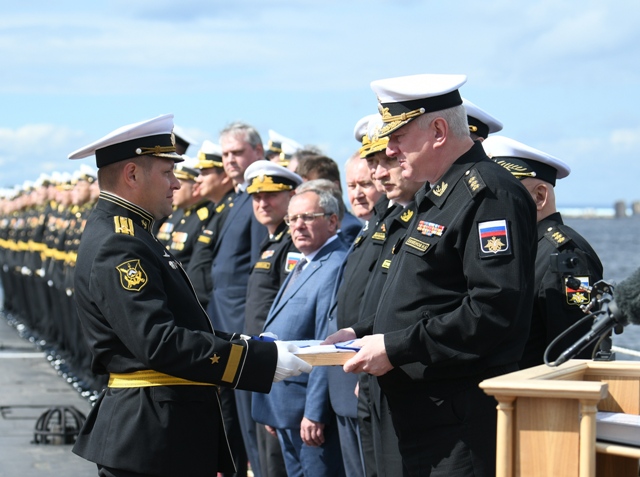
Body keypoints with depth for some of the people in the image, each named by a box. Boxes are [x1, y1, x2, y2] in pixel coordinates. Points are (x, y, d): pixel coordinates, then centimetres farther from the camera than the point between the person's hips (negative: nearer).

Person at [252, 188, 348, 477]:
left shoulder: (336, 268, -16)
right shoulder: (302, 268, 18)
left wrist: (315, 413, -23)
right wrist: (274, 411, 20)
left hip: (310, 410, -10)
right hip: (285, 410, 10)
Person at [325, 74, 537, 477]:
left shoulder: (489, 194, -15)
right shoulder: (435, 196, 18)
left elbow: (495, 309, -24)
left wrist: (397, 348, -21)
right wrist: (361, 334, 12)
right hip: (419, 414, 10)